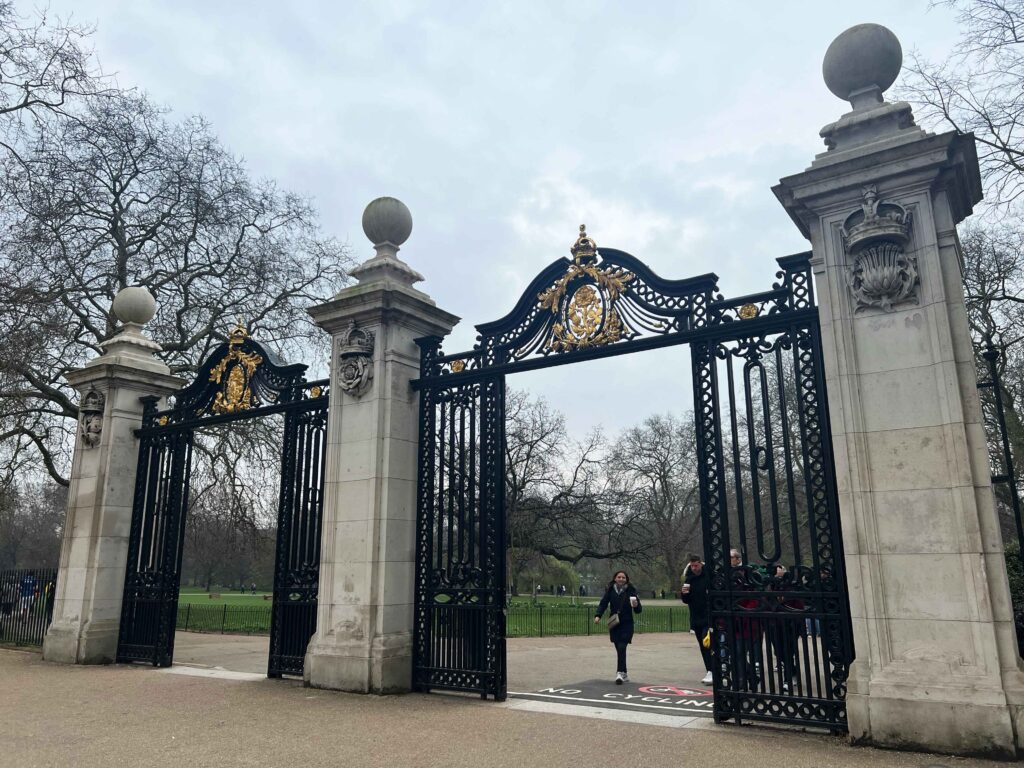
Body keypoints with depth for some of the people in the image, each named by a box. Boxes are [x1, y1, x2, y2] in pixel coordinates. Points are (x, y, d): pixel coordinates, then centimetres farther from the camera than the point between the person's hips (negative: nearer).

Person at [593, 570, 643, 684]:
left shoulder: (631, 590, -4)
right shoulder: (610, 590, 2)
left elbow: (638, 610, -2)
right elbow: (603, 603, -1)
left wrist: (636, 605, -25)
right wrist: (598, 616, -16)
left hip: (627, 624, -3)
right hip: (614, 624, 3)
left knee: (622, 648, -16)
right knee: (619, 649, 8)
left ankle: (620, 673, -15)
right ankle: (624, 674, 21)